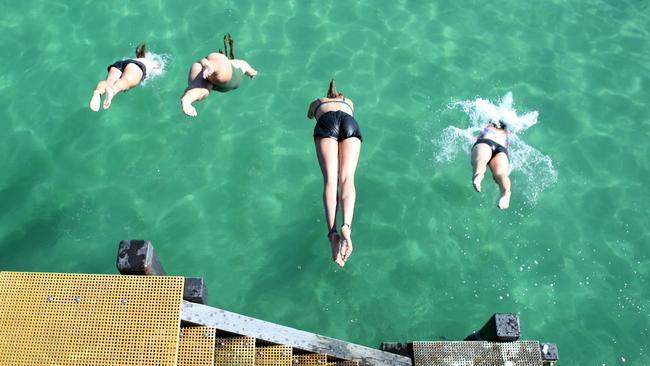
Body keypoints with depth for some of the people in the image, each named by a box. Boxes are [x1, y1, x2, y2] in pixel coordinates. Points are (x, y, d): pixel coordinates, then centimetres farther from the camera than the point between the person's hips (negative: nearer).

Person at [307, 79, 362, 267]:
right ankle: (346, 226, -42)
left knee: (330, 180, -17)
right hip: (350, 123, 1)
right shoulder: (349, 101, 44)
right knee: (347, 178, -16)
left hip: (326, 122, -1)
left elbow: (309, 116, 64)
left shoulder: (317, 102, 42)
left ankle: (333, 232, -40)